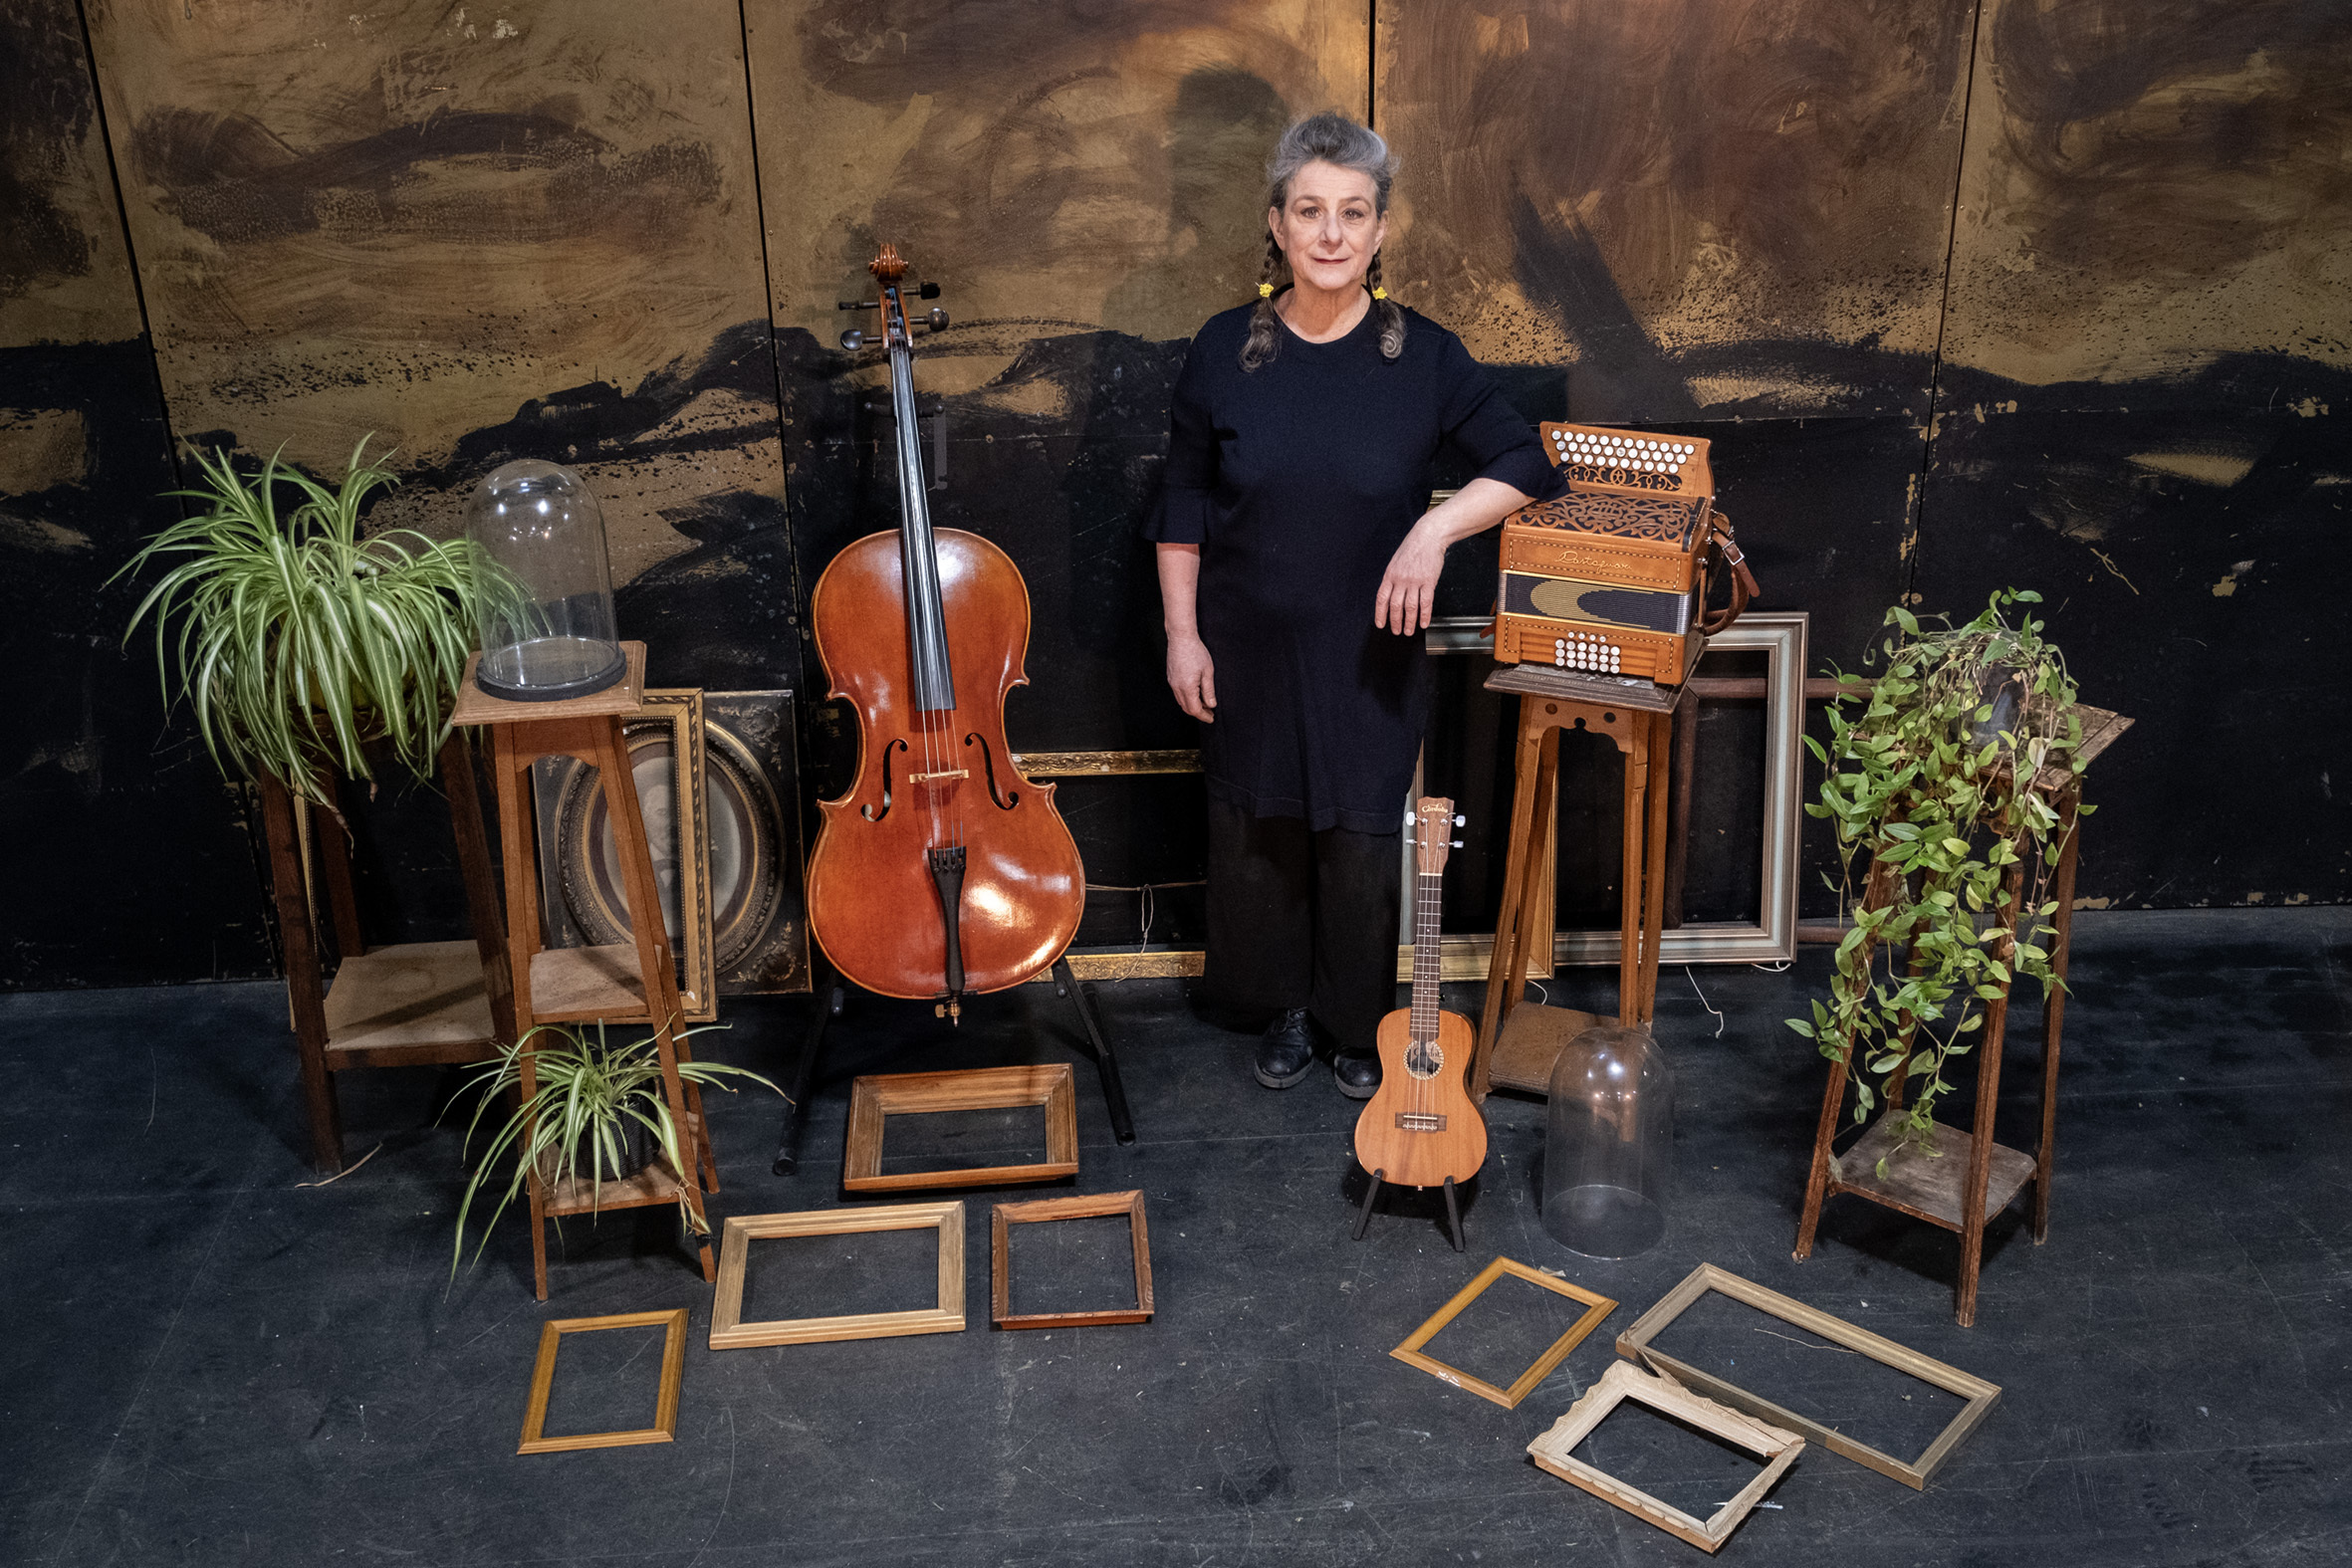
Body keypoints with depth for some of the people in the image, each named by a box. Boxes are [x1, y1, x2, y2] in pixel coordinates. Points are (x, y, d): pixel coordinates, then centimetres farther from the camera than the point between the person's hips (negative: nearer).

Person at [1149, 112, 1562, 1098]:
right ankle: (1285, 1008, 38)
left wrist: (1436, 527, -20)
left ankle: (1361, 1026, 31)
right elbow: (1182, 506, 2)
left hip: (1370, 658, -1)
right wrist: (1182, 634, -1)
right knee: (1257, 835, 14)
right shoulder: (1226, 351, -5)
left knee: (1363, 845, 8)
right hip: (1248, 656, 1)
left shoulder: (1424, 357, -9)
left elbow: (1526, 466, -4)